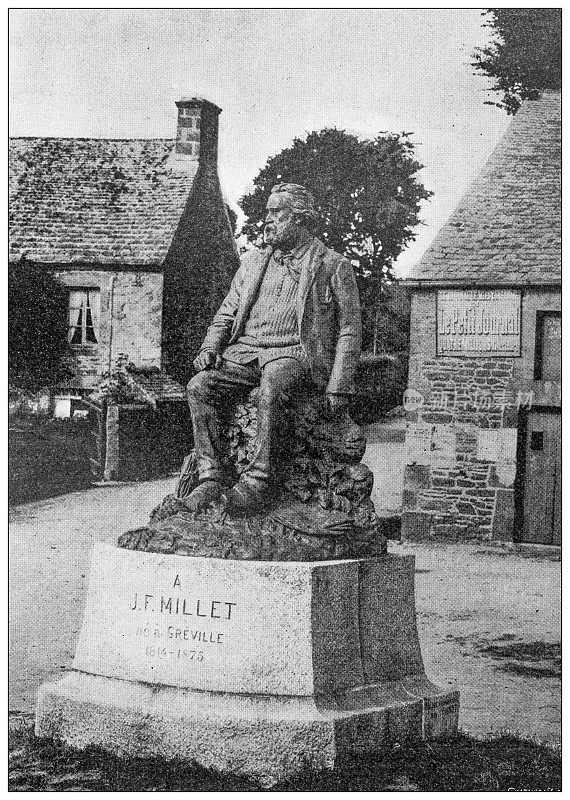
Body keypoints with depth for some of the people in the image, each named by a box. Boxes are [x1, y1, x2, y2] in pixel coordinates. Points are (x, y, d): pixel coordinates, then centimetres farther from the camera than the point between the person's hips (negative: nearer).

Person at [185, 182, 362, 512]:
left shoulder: (333, 266, 6)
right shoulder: (253, 262, 21)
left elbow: (349, 329, 3)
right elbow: (227, 313, 25)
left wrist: (339, 386, -8)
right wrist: (210, 347, 3)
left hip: (294, 353, -5)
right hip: (245, 352, 5)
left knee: (270, 389, -38)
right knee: (199, 387, -23)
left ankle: (257, 481, -34)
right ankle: (211, 478, -22)